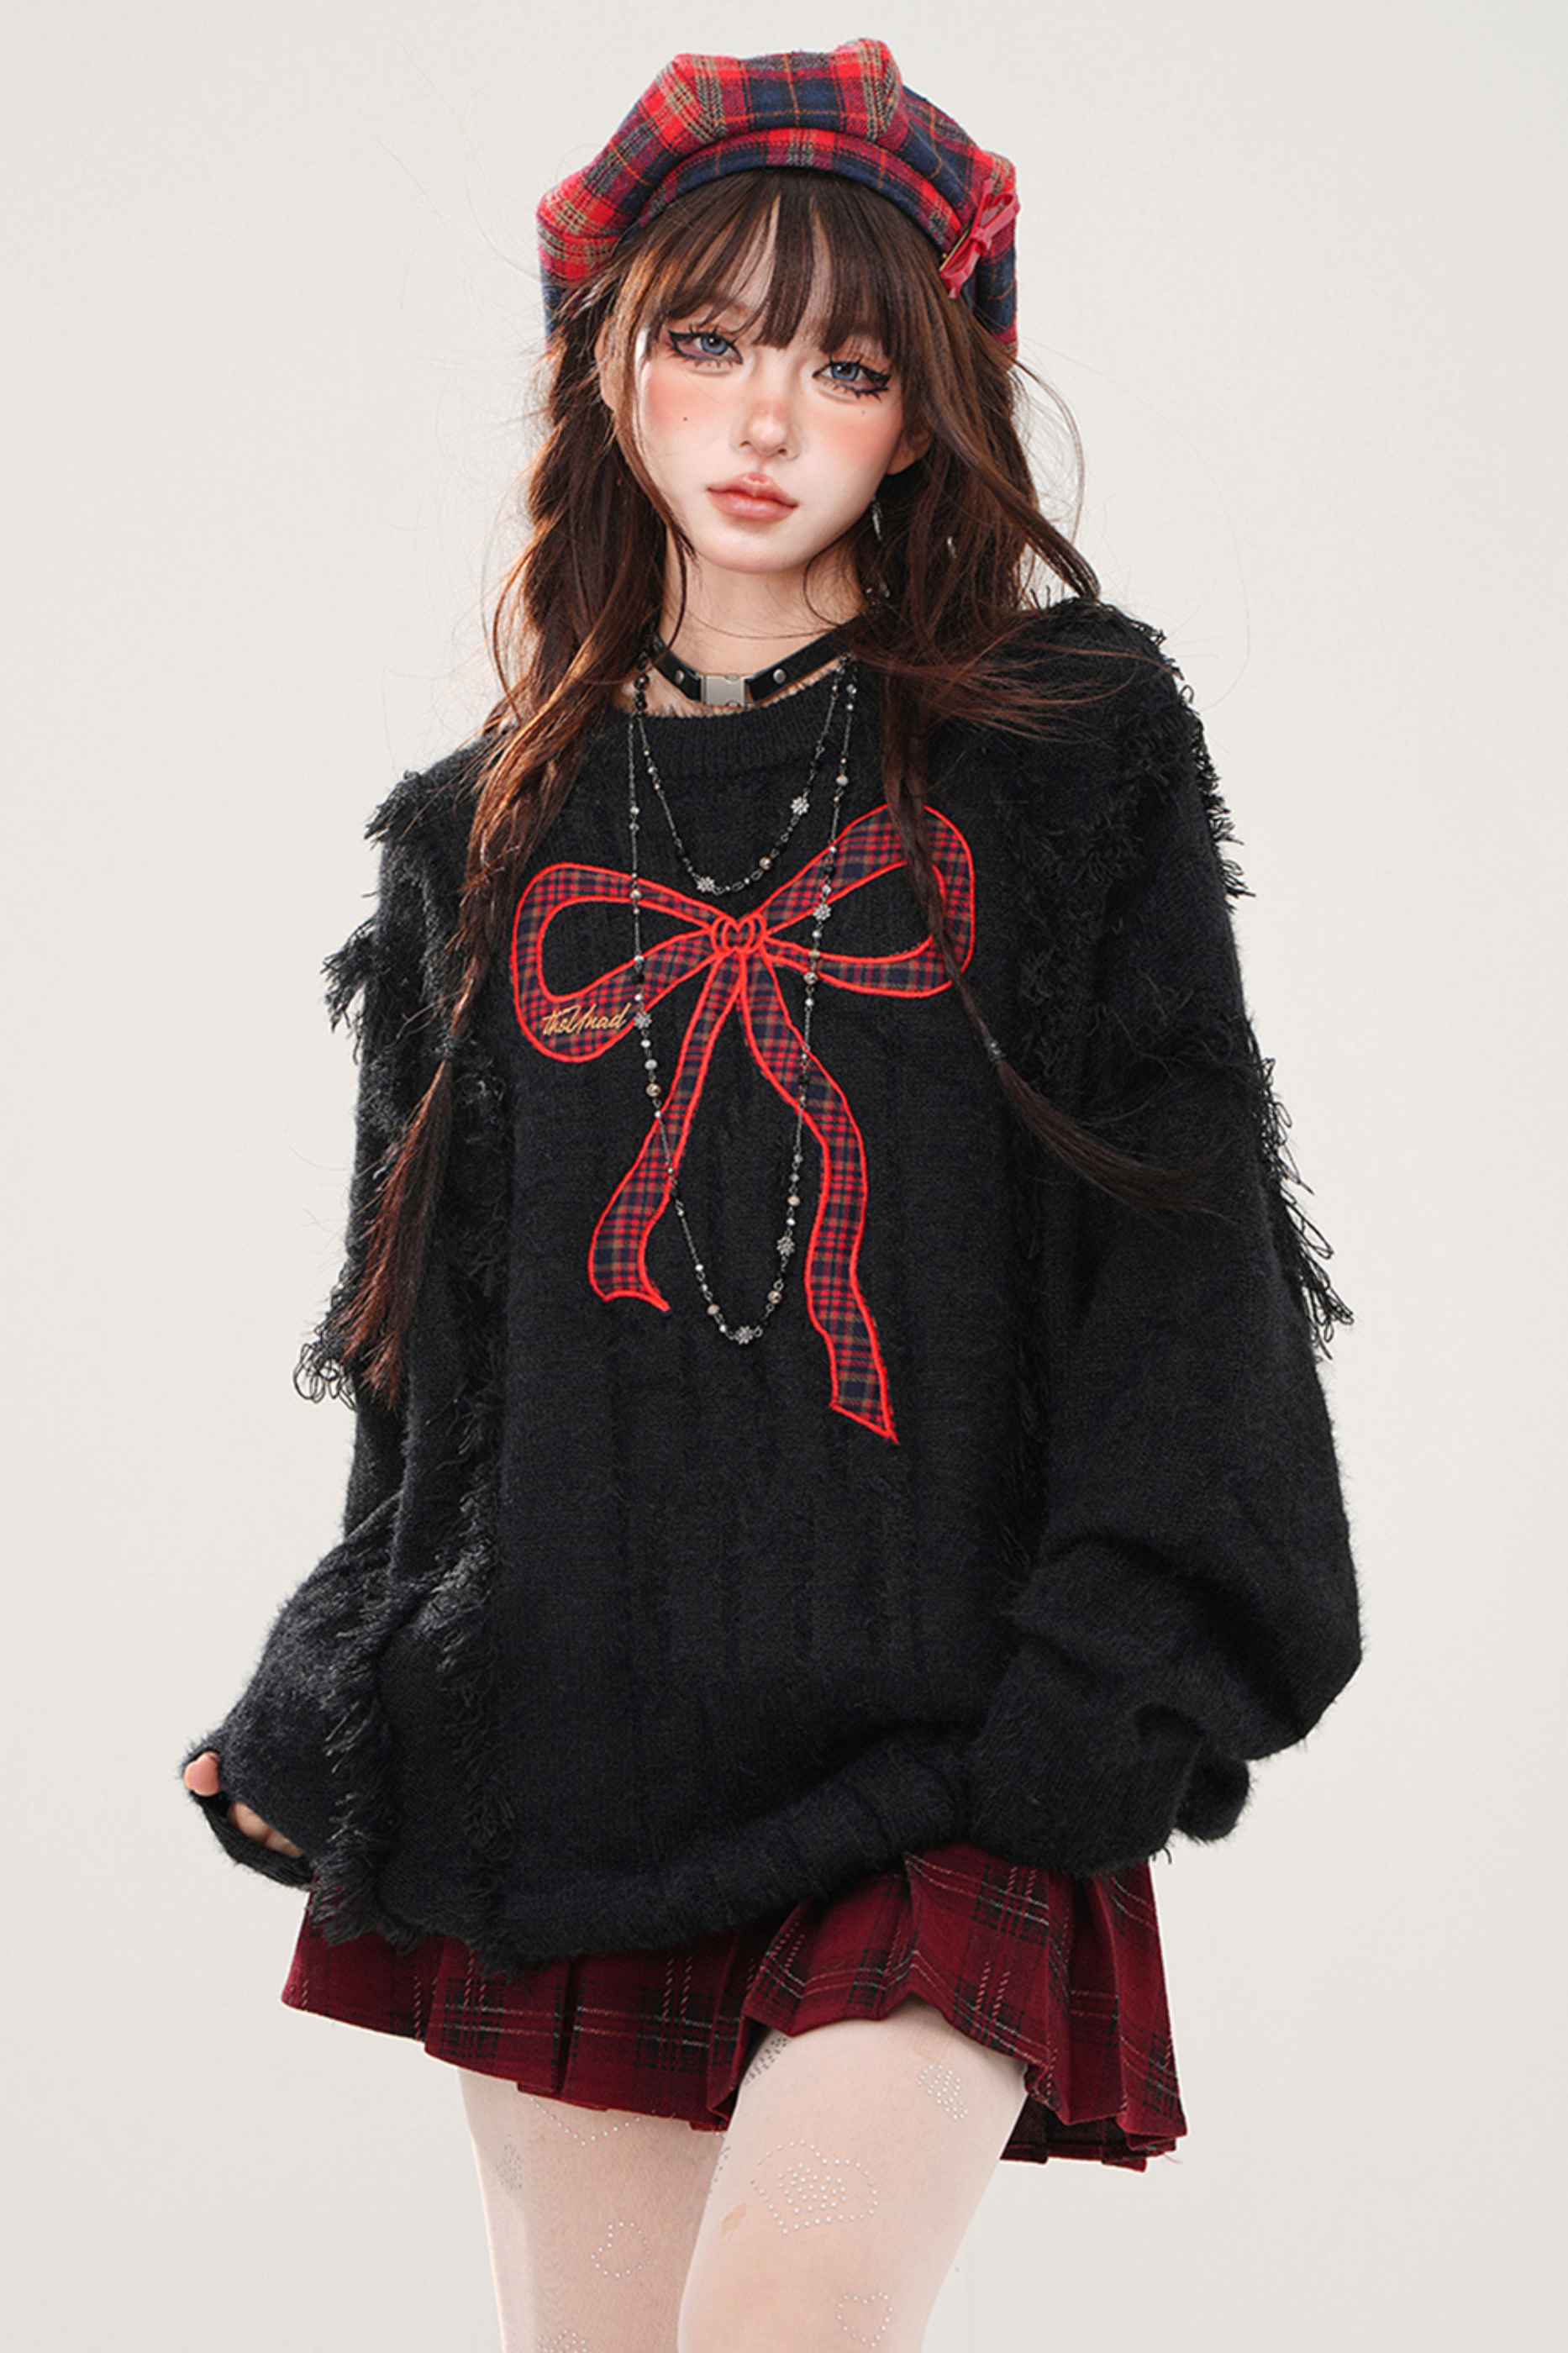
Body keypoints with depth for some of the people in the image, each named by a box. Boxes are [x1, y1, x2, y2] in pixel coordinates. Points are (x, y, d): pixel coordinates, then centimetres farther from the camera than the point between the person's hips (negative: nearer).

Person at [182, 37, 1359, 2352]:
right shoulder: (492, 835, 14)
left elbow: (1179, 1232, -1)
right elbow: (435, 1338, 17)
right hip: (561, 1765, 3)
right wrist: (319, 1728, 8)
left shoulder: (1078, 752, 6)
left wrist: (1108, 1694, -11)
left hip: (938, 1768, -3)